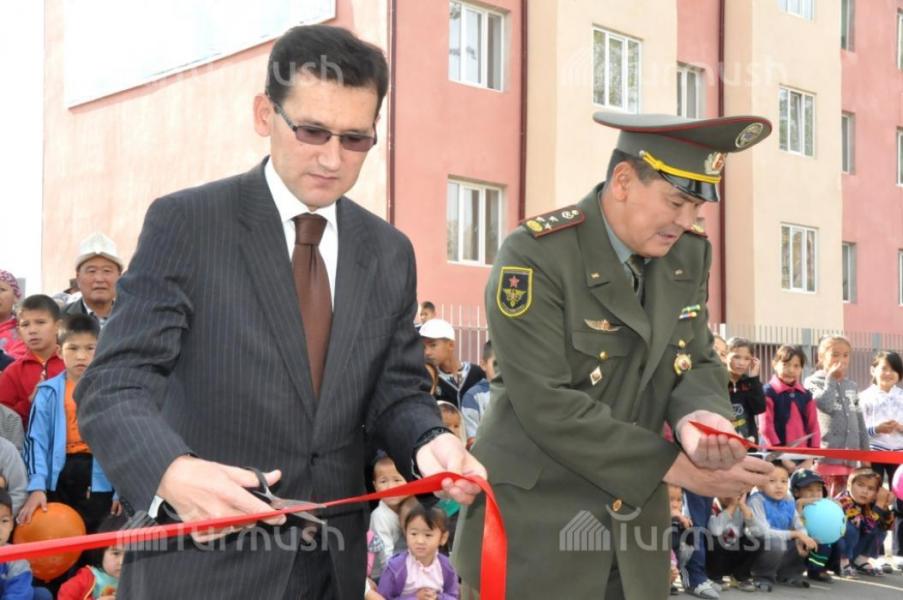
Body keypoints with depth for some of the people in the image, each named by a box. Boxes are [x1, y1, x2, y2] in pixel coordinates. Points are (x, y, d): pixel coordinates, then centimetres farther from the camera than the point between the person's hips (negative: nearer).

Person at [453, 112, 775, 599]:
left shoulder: (688, 255, 3)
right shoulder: (536, 254, -18)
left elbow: (697, 364, 7)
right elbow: (547, 405, -23)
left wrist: (699, 417, -17)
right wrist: (675, 466, -20)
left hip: (633, 525, 6)